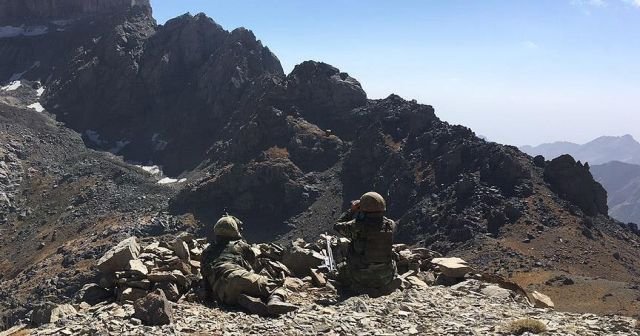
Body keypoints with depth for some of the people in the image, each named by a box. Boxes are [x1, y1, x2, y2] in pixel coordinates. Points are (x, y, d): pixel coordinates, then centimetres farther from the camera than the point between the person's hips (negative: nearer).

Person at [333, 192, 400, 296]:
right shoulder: (391, 225, -13)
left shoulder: (356, 226, -22)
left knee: (341, 268, 28)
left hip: (360, 278, -3)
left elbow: (337, 226, -2)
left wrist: (352, 211, 7)